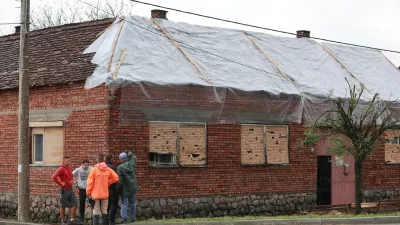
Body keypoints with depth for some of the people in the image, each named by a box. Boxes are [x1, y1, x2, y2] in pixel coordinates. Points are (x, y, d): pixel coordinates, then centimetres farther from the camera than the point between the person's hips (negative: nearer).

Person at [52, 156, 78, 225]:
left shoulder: (69, 168, 10)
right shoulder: (61, 169, -14)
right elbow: (54, 176, -27)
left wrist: (72, 180, 7)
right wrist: (61, 183, -21)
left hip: (70, 189, 7)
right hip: (64, 190, -7)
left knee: (74, 204, 4)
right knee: (63, 206, 4)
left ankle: (73, 219, 11)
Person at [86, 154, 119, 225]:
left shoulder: (94, 169, -11)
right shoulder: (108, 169, 0)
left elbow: (90, 182, -10)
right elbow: (116, 178, 3)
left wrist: (88, 192, 0)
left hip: (95, 194, -3)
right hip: (105, 194, 3)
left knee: (96, 212, -1)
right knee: (104, 211, 12)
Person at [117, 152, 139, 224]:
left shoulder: (120, 167, -13)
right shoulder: (131, 164, 0)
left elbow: (119, 179, -15)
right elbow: (134, 157, 22)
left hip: (125, 188, -4)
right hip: (133, 188, 4)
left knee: (124, 204, 0)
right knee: (132, 203, 12)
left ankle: (124, 218, -6)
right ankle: (132, 218, 15)